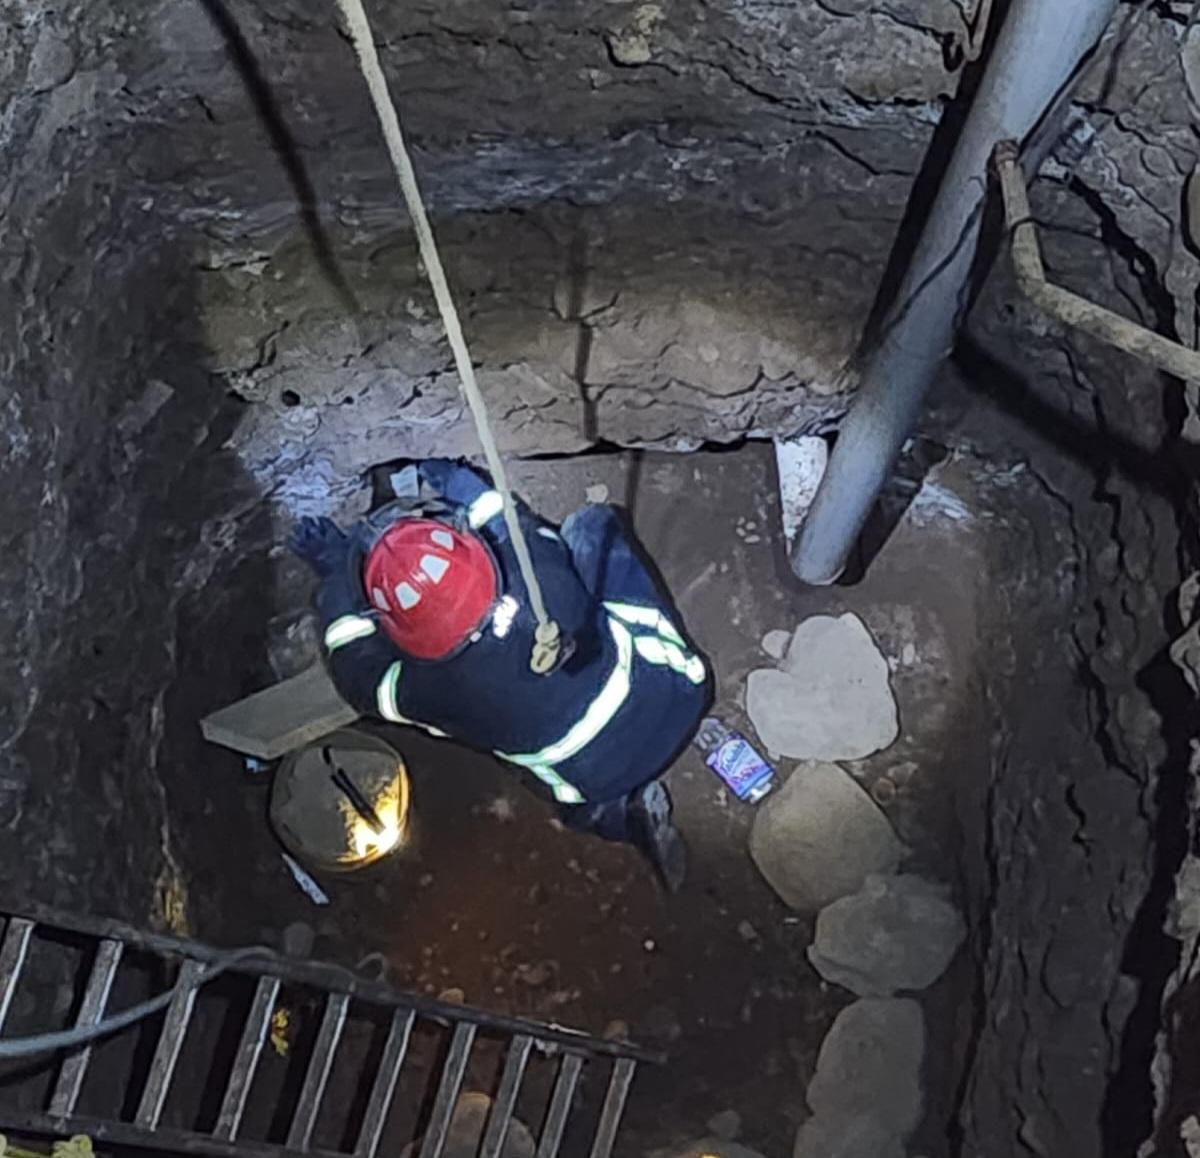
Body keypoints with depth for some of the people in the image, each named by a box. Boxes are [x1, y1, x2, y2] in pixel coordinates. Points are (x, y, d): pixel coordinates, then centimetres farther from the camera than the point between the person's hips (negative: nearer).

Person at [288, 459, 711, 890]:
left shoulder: (428, 690, -24)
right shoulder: (537, 565, -24)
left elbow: (361, 678, 0)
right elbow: (528, 528, 3)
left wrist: (336, 576, 5)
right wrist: (473, 491, 17)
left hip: (602, 784, -1)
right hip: (678, 698, 2)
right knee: (592, 525, 11)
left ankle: (626, 811, 11)